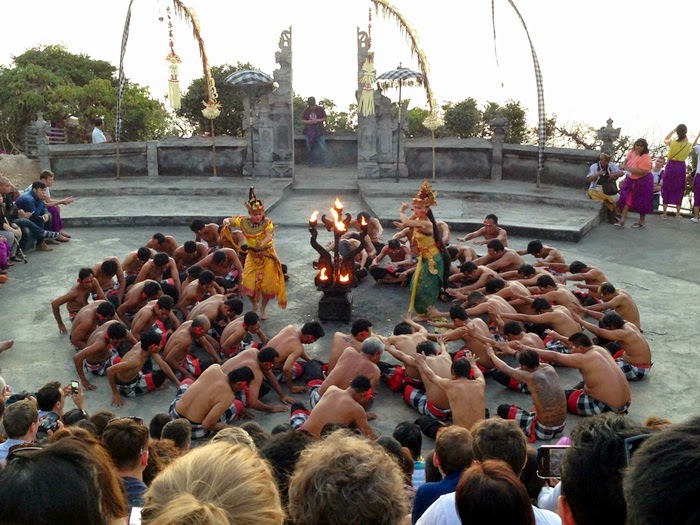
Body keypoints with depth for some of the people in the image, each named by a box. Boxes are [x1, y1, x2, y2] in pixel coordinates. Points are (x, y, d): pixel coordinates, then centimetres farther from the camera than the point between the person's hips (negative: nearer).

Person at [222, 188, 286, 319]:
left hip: (267, 256, -3)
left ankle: (263, 308, 28)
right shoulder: (244, 222, -4)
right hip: (252, 256, 3)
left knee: (267, 285, 2)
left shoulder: (267, 223, -15)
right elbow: (228, 221, 6)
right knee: (248, 284, -4)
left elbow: (270, 235, -34)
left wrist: (262, 244, -55)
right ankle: (254, 304, 27)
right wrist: (227, 222, -20)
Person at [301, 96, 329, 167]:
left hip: (319, 132, -2)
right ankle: (311, 163, 18)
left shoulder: (320, 109, 0)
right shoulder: (306, 111, 5)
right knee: (310, 149, 7)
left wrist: (318, 120, -13)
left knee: (323, 148, -11)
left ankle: (326, 163, -10)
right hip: (309, 132, 3)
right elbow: (302, 121, 9)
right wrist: (308, 121, -12)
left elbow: (325, 118, 5)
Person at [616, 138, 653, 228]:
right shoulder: (632, 152, -1)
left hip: (642, 182, -7)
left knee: (641, 202, 6)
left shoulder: (645, 158, -25)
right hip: (630, 180, 7)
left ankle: (641, 221, 23)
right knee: (627, 199, 3)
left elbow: (642, 171, -33)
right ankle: (622, 220, 5)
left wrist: (629, 169, -29)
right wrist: (624, 165, -1)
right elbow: (627, 159, 20)